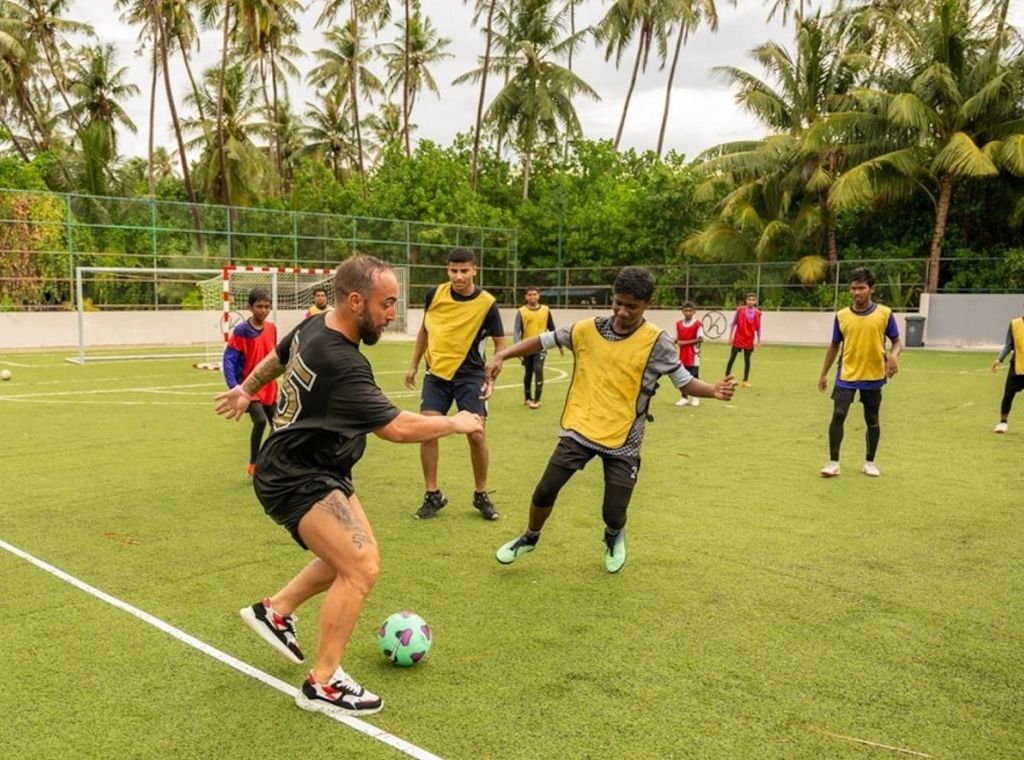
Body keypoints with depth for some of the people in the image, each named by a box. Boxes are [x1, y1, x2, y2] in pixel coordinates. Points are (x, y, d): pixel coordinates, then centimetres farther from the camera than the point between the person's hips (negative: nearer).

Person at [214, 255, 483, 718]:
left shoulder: (314, 325, -2)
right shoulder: (341, 365, -32)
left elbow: (277, 357, 19)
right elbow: (397, 428, -31)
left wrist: (247, 390, 38)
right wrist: (456, 424, -14)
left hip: (319, 470, 10)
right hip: (295, 481, -10)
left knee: (354, 556, 16)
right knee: (361, 571, -14)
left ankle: (275, 610, 32)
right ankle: (322, 685, 1)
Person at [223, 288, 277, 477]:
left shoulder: (272, 328, 4)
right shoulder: (241, 331, -14)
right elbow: (228, 359, -14)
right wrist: (234, 386, -23)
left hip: (269, 388, 6)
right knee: (260, 421, -24)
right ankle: (253, 465, -5)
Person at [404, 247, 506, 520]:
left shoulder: (487, 303, -13)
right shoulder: (434, 294, -4)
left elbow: (500, 343, -3)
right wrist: (414, 365, 13)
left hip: (470, 376, -2)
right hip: (436, 374, 2)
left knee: (476, 435, -5)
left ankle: (481, 495, 15)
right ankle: (433, 495, 11)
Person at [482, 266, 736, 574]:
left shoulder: (657, 342, -9)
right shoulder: (587, 329, -4)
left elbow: (684, 381, -4)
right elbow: (544, 340, 5)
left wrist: (713, 390, -24)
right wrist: (501, 356, -2)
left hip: (623, 440, -2)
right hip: (580, 429, 2)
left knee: (613, 513, 0)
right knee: (545, 491, 0)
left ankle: (614, 537, 40)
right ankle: (530, 538, 32)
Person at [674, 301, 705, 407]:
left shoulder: (697, 324, -8)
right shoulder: (679, 324, 7)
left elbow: (701, 339, -11)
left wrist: (686, 342, -16)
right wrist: (677, 341, -11)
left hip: (693, 354, -4)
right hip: (682, 354, 4)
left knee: (694, 376, 1)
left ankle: (695, 397, 15)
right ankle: (684, 397, 17)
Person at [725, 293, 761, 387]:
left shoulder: (757, 313, -1)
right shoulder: (740, 310, -6)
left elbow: (758, 328, 6)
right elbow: (733, 324, -2)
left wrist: (758, 341, 6)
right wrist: (730, 337, -4)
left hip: (749, 340, 2)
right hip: (738, 339, -1)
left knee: (747, 360, 6)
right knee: (732, 359, 2)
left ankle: (745, 380, 15)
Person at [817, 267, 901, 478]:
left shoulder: (885, 313, -5)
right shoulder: (841, 316, 0)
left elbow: (896, 341, 3)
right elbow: (834, 346, 9)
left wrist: (893, 356, -20)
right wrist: (824, 373, 8)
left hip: (873, 377, 0)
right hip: (846, 376, 0)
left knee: (872, 420, 11)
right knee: (838, 416, -9)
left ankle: (869, 462, 26)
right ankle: (833, 463, -1)